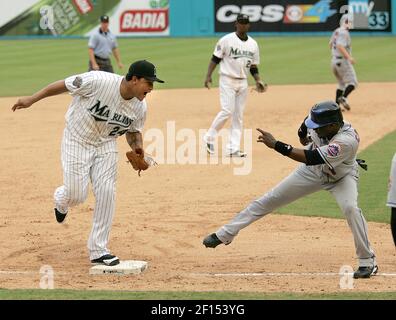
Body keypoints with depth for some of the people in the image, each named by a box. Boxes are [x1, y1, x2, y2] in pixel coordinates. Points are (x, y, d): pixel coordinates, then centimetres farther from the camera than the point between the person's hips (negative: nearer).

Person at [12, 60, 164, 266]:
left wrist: (137, 146, -15)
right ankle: (61, 200, 34)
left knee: (106, 193, -8)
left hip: (105, 145, 4)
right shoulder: (98, 81, -29)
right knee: (76, 195, -7)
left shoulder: (140, 107, -12)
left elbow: (134, 130, 8)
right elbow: (64, 85, -18)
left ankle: (98, 251, 1)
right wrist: (31, 99, -12)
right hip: (77, 141, -4)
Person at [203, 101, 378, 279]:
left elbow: (310, 158, -45)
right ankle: (225, 234, 12)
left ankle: (367, 262, -15)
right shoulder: (320, 124, -24)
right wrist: (304, 135, -16)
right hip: (313, 171, 5)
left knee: (350, 208, -32)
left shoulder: (347, 140, -43)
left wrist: (275, 144, -44)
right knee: (269, 199, 3)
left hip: (342, 176, -5)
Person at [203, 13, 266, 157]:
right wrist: (208, 76, -15)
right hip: (227, 80, -5)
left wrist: (258, 80, -2)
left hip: (243, 82, 5)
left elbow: (253, 66, 14)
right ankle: (209, 138, 1)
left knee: (238, 116, 3)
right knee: (227, 111, -16)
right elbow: (215, 59, -5)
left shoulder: (253, 44, 9)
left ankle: (233, 148, 5)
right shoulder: (226, 40, -6)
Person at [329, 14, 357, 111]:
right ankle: (343, 97, -30)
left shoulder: (336, 32, 12)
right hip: (343, 61, -9)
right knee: (352, 82, -9)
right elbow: (340, 46, -28)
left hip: (334, 60, 9)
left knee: (341, 83, 17)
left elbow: (330, 44, 24)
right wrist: (349, 57, -33)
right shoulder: (344, 33, -16)